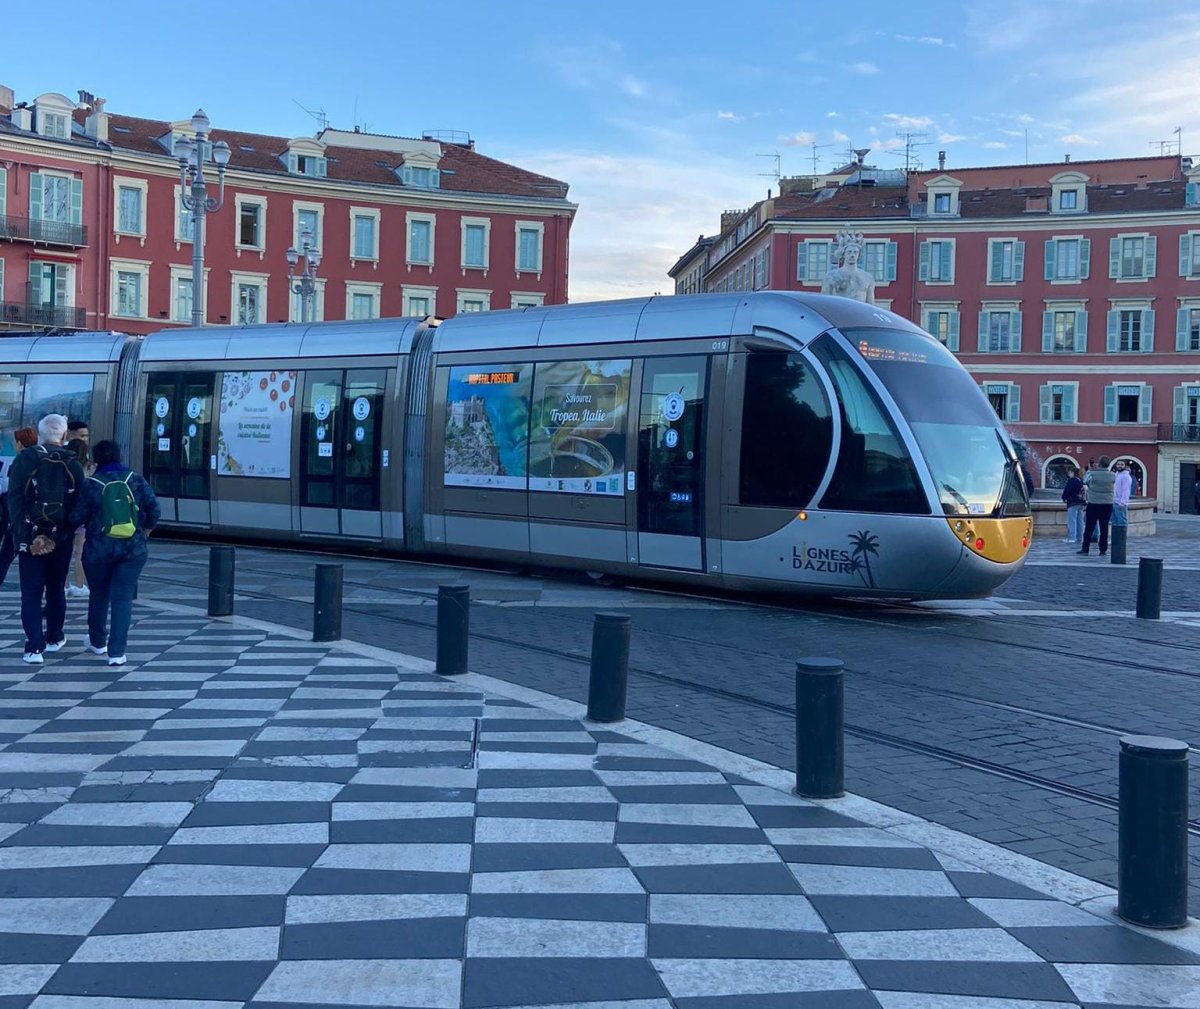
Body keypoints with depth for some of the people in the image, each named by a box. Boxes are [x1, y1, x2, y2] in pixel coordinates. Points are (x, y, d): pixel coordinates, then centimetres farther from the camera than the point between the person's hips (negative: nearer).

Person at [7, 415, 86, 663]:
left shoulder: (25, 460, -5)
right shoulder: (73, 465, -2)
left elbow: (14, 499, -10)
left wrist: (23, 532, -11)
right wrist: (69, 529, 4)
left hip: (29, 536, -1)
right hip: (61, 538, 2)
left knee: (31, 593, 2)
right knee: (56, 589, 18)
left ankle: (34, 647, -6)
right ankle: (54, 638, 29)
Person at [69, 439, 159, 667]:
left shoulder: (92, 484, -5)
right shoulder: (135, 479, 0)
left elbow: (77, 517, -5)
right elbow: (153, 508, -1)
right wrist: (145, 532, 14)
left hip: (98, 550, -1)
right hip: (133, 549, 1)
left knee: (99, 595, 19)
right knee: (123, 598, 2)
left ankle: (97, 642, 36)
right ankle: (117, 652, -6)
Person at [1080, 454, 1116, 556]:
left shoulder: (1092, 473, -12)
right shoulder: (1112, 475, -5)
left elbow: (1085, 481, 5)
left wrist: (1089, 470, 19)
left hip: (1093, 504, -2)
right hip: (1107, 504, 2)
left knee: (1089, 527, 5)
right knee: (1104, 527, 7)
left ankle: (1085, 549, 7)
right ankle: (1103, 550, 8)